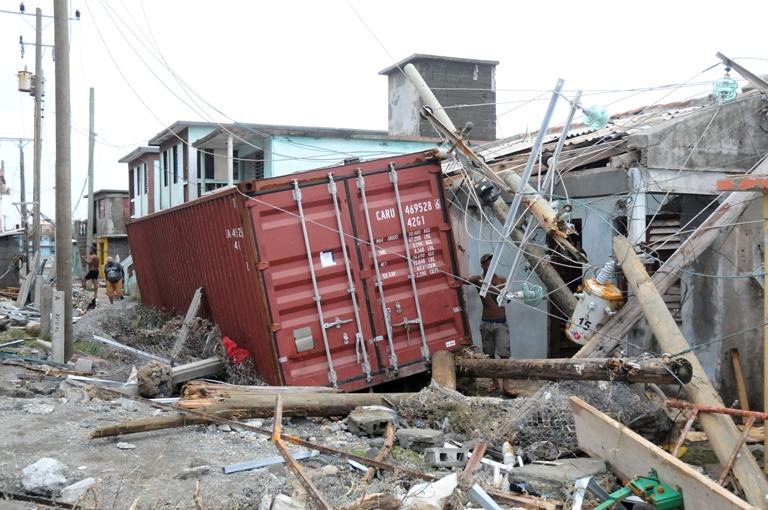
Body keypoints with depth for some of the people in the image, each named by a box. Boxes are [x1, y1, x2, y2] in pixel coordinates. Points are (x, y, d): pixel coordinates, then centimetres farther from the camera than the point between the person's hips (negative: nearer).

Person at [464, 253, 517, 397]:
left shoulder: (502, 280, 0)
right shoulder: (478, 280, -4)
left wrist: (493, 289, -22)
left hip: (501, 323, 0)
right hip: (486, 323, 0)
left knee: (504, 353, -8)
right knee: (490, 354, 9)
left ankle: (505, 385, -9)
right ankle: (495, 382, 21)